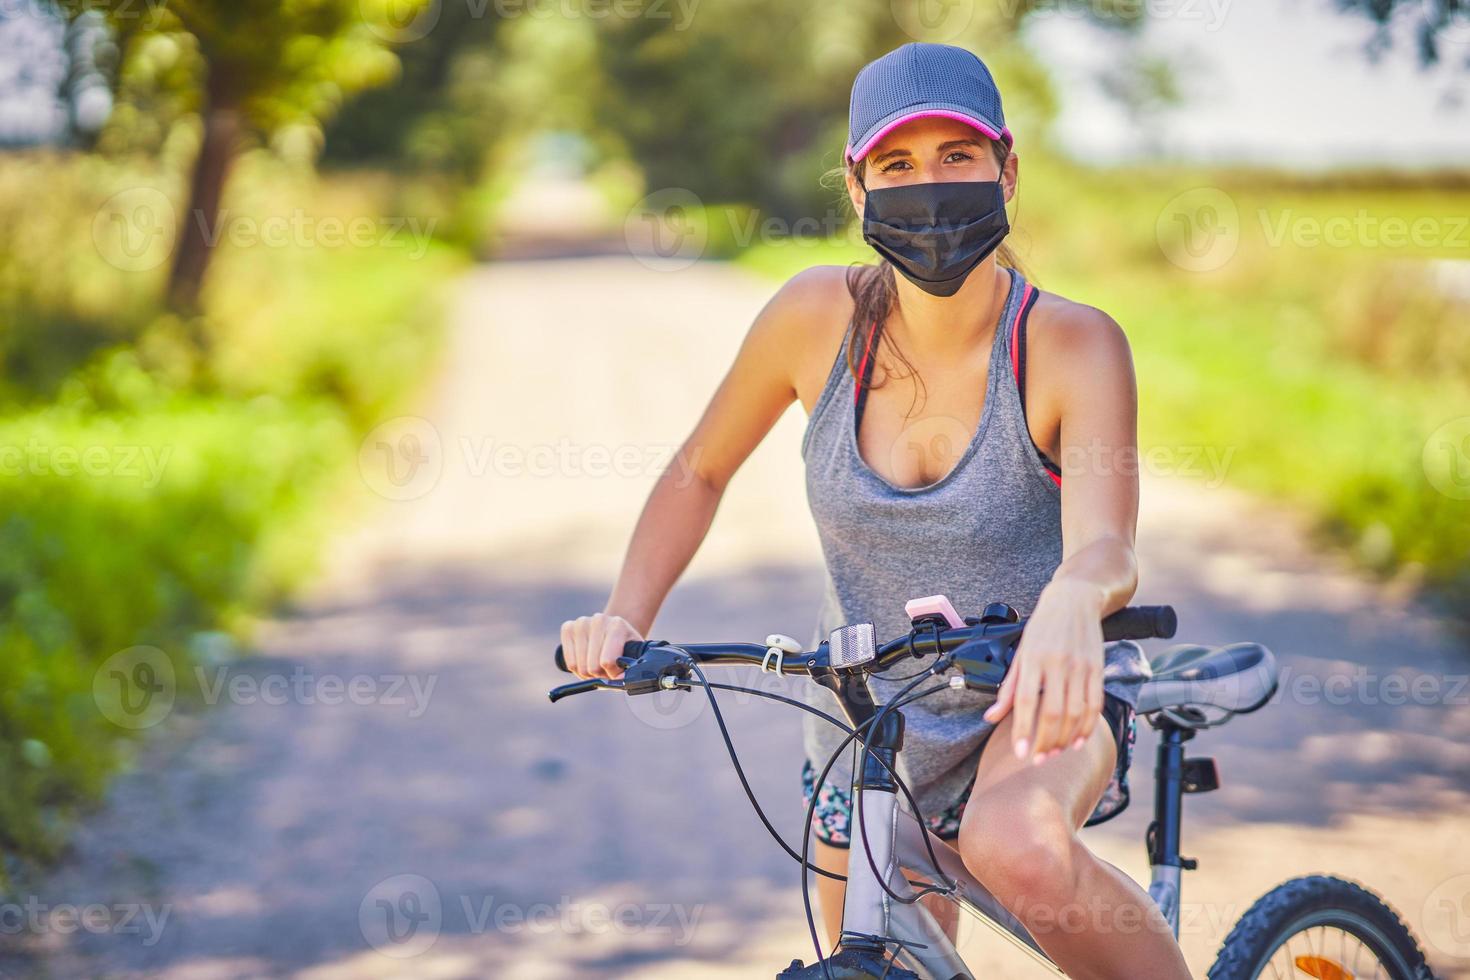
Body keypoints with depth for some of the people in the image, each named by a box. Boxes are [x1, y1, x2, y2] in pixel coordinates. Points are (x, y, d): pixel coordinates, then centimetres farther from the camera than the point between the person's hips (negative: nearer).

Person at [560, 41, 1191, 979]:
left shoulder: (1073, 345, -19)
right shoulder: (818, 315, -12)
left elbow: (1107, 548, -33)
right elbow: (702, 473, 3)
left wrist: (1071, 598, -58)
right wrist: (625, 615, -13)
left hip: (1038, 693, -4)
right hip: (865, 709, 4)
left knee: (1016, 845, -37)